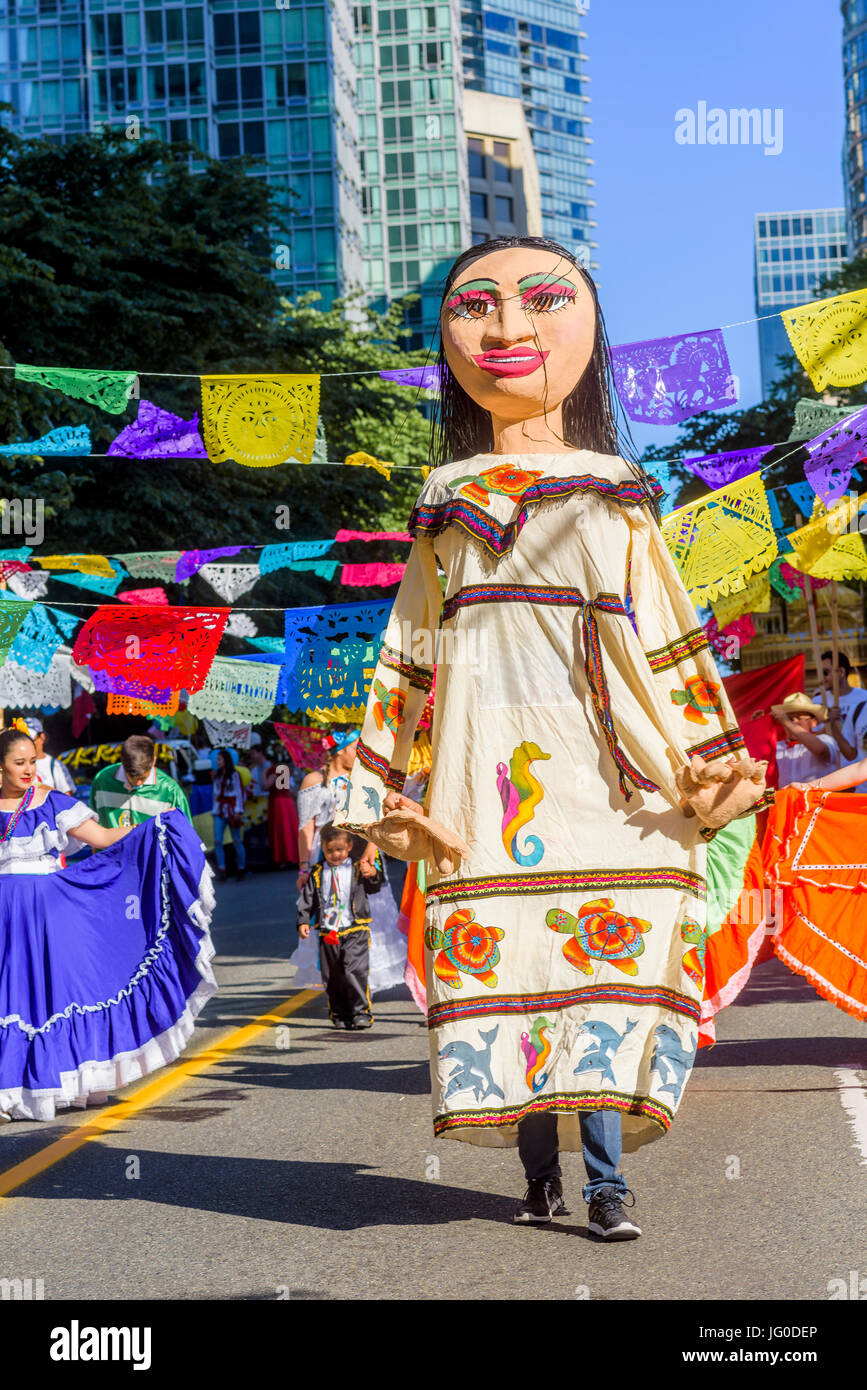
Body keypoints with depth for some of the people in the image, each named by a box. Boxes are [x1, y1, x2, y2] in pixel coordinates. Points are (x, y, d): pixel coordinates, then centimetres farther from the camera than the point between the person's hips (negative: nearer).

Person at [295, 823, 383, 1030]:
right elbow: (306, 900, 12)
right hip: (328, 933, 3)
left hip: (355, 930, -3)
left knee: (355, 970, -14)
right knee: (332, 976, 5)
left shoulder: (357, 870, 5)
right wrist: (303, 921, 1)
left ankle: (362, 1011, -6)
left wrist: (373, 874, -28)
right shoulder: (317, 874, 10)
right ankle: (340, 1014, 16)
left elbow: (373, 887, -7)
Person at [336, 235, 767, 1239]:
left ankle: (605, 1181, 0)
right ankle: (541, 1174, 8)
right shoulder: (444, 497, 15)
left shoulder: (613, 494, 12)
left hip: (591, 761, -1)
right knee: (506, 961, -1)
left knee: (600, 957, -6)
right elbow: (409, 648, 16)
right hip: (486, 761, 1)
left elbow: (663, 632, 11)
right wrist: (385, 784, 11)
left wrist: (707, 762, 3)